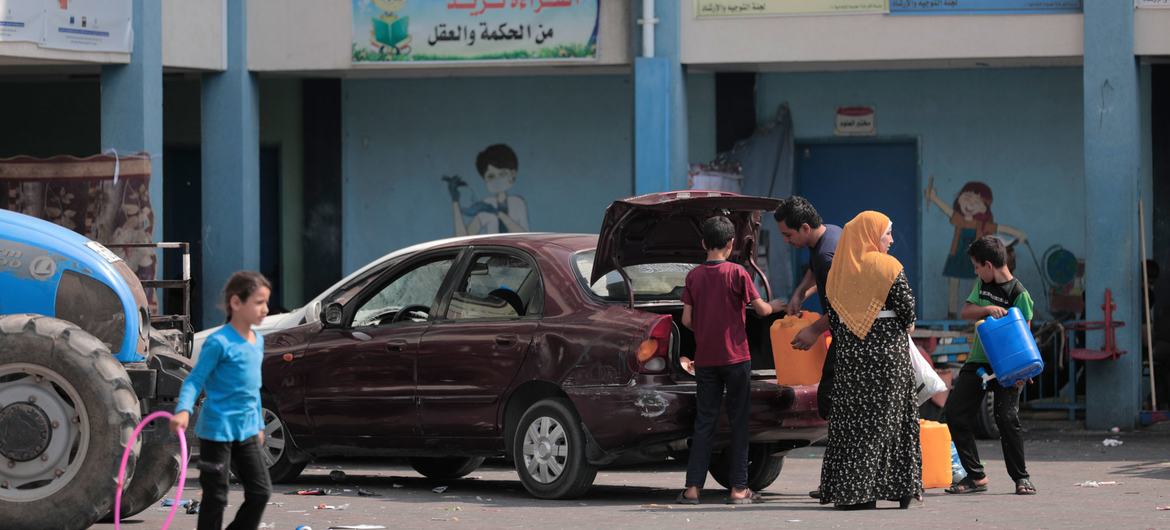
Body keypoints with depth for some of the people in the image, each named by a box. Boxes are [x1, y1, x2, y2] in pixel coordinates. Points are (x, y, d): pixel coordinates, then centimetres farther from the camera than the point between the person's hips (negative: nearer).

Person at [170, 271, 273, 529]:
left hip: (246, 430, 8)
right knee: (216, 497, -2)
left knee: (260, 491, 7)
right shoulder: (219, 343, -15)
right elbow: (194, 380, -16)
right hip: (218, 430, -8)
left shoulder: (258, 340, 10)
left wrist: (259, 425, 24)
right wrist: (183, 411, -32)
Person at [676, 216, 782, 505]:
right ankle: (739, 488, 2)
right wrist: (777, 305, 16)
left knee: (704, 422, 6)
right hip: (736, 358, -3)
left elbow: (687, 319, 2)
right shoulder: (736, 273, -8)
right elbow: (761, 309, -5)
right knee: (738, 422, 3)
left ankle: (693, 487, 0)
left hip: (705, 359, 3)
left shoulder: (693, 276, 2)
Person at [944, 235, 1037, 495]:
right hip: (978, 360, 7)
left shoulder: (1018, 293, -12)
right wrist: (988, 309, -19)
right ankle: (975, 476, 5)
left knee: (1007, 417, -18)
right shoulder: (982, 284, 8)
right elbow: (965, 311, 2)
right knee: (955, 412, -2)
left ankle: (1021, 477, -2)